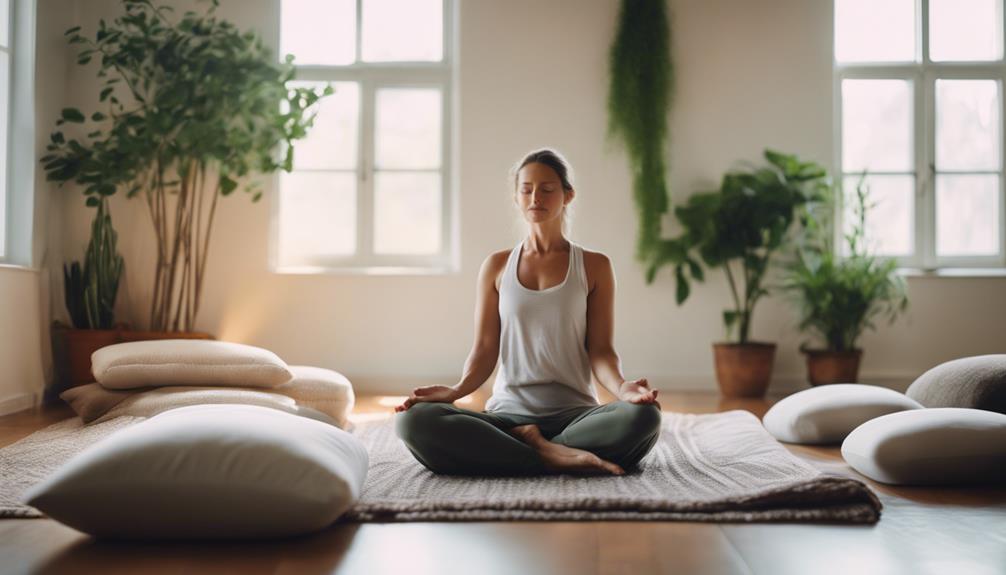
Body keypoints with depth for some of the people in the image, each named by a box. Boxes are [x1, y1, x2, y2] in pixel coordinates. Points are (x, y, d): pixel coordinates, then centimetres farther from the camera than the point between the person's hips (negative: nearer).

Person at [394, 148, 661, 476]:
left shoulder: (594, 266, 8)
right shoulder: (497, 267, 11)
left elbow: (600, 350, 2)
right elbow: (485, 349, 7)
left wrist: (621, 387, -21)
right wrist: (457, 390, -15)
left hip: (575, 413, -1)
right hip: (507, 414, 1)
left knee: (643, 417, -35)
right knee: (413, 420, -29)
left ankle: (527, 446, -19)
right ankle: (550, 457, -24)